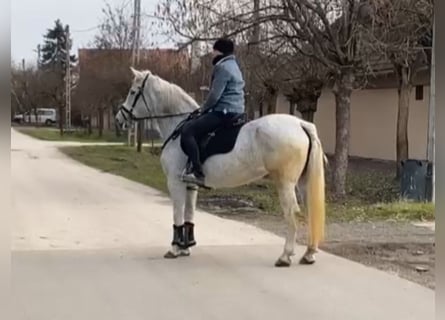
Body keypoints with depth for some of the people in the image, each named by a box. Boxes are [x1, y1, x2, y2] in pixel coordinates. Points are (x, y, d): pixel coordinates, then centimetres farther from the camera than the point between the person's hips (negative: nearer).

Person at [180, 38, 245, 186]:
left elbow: (214, 95, -17)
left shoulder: (222, 67, -12)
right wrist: (206, 109, 19)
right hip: (235, 111, 11)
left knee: (187, 131, -18)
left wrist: (203, 110, -1)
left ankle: (198, 172, -26)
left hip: (224, 112, -11)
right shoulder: (233, 66, 22)